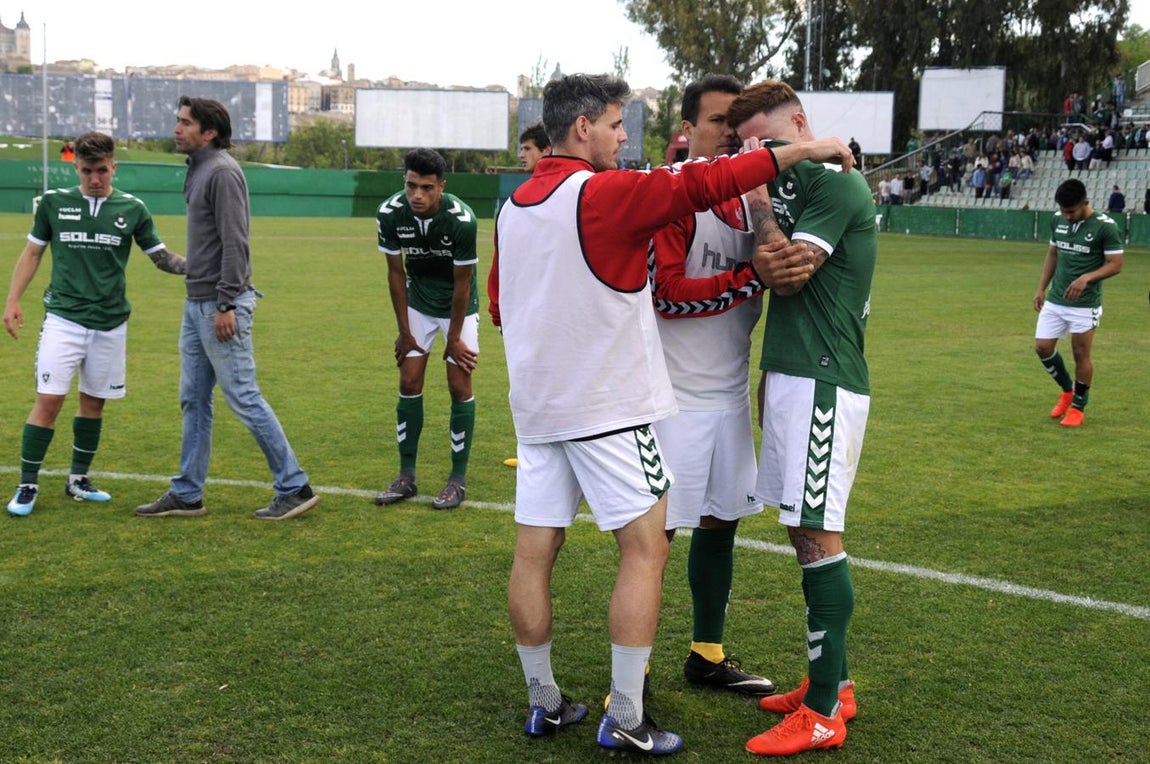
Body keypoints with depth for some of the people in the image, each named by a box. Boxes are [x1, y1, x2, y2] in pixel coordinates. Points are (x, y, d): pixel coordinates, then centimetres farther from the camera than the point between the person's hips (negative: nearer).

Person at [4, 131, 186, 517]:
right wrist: (13, 301, 4)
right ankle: (27, 485, 2)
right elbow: (32, 252, 11)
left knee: (94, 403, 10)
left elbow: (162, 257, 7)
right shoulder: (54, 202, 2)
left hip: (110, 325, 2)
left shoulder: (132, 209, 2)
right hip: (64, 319, -2)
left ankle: (78, 479, 26)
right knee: (48, 400, -9)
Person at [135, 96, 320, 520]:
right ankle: (187, 494, 20)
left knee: (243, 398, -6)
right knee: (193, 400, 12)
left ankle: (295, 488, 2)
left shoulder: (222, 172, -14)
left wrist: (226, 304, -24)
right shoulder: (198, 169, 16)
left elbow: (235, 243, -21)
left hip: (219, 306, -10)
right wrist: (198, 298, 19)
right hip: (196, 303, 10)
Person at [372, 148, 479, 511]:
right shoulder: (390, 214, -21)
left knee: (459, 385, -6)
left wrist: (454, 338, -13)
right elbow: (396, 272, -7)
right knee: (409, 383, 0)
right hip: (417, 302, 3)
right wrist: (404, 330, -5)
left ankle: (458, 479, 5)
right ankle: (406, 476, 11)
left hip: (459, 305, -3)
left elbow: (462, 282, -20)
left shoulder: (462, 220, -30)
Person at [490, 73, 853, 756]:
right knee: (646, 546, -1)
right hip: (610, 405, -8)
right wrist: (800, 151, -12)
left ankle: (544, 702, 19)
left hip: (536, 405, 8)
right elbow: (701, 186, -18)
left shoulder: (513, 207, 10)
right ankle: (624, 718, 0)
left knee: (535, 551, 9)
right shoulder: (602, 193, -12)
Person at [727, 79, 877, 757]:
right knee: (808, 532, 12)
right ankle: (833, 682, 22)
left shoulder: (834, 181, -10)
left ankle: (823, 713, -3)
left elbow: (785, 274, -16)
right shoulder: (795, 183, 19)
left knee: (817, 535, -8)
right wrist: (771, 372, 20)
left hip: (821, 382, -9)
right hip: (792, 375, 9)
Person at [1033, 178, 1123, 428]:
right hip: (1054, 300, 5)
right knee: (1042, 347, 4)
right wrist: (1041, 289, 11)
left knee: (1081, 354, 2)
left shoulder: (1105, 226, -14)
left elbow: (1115, 265, -12)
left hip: (1085, 304, -5)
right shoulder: (1057, 220, 3)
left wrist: (1086, 278, -26)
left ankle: (1078, 407, 18)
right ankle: (1067, 390, 28)